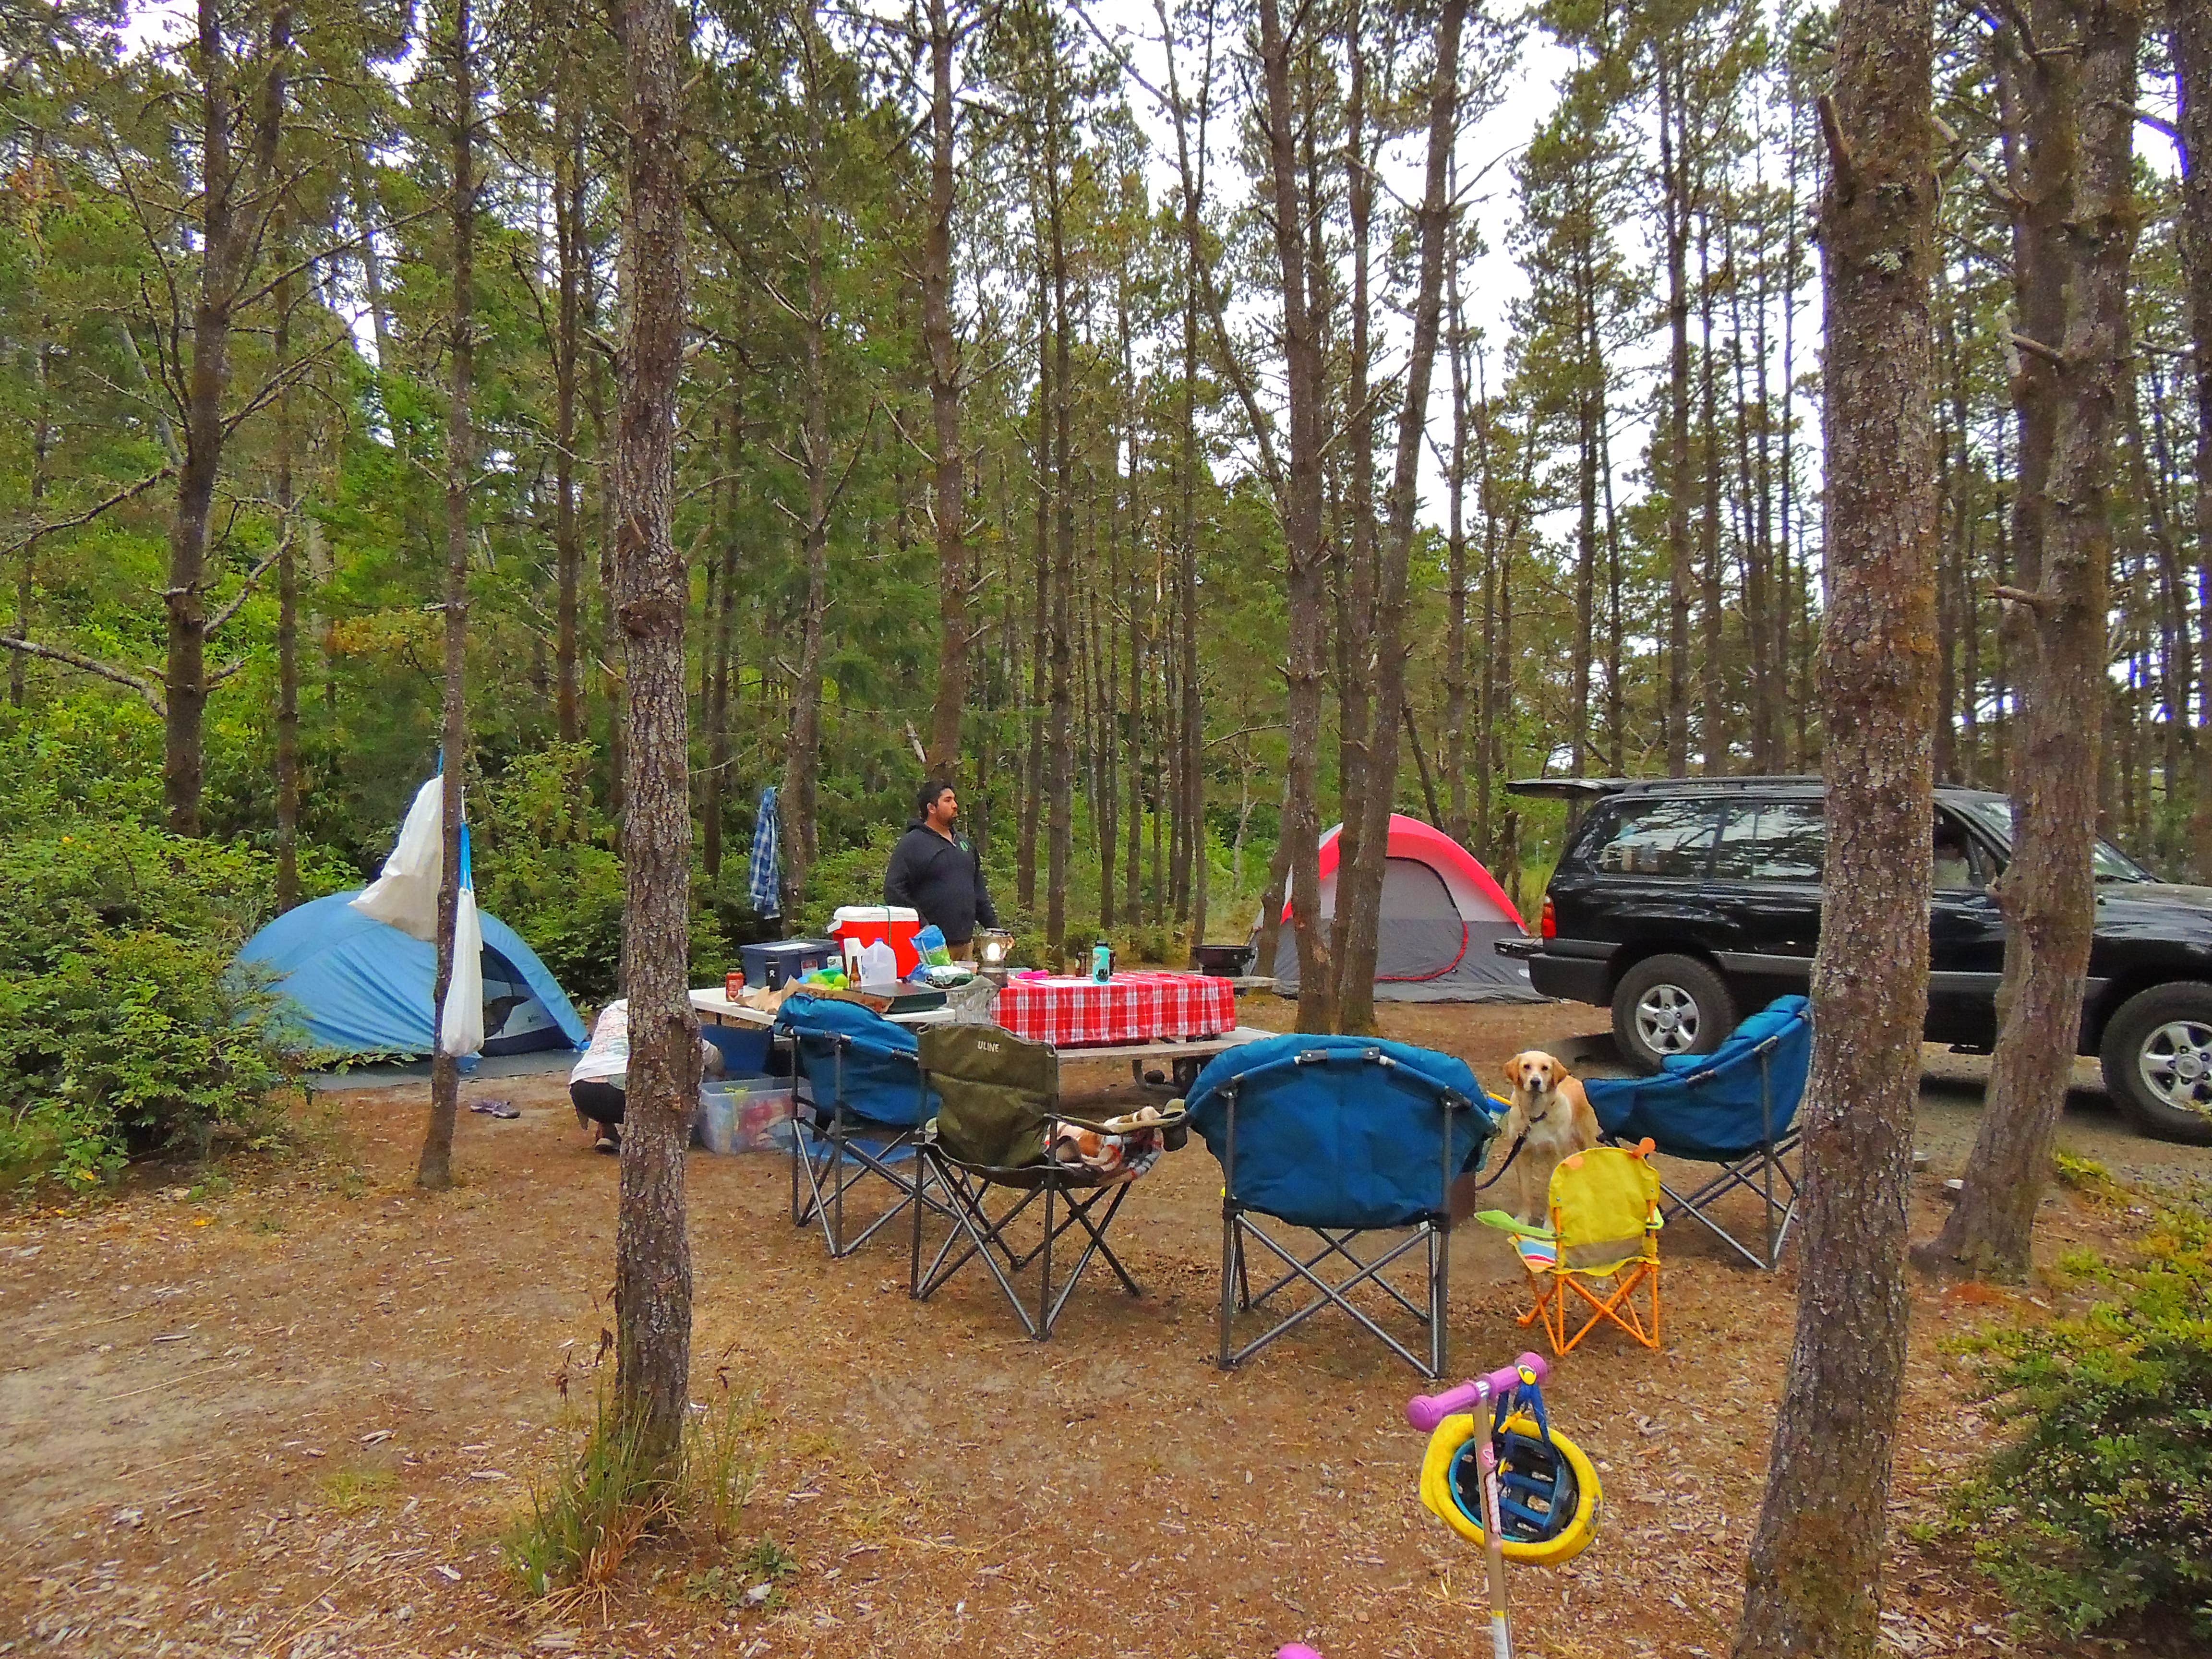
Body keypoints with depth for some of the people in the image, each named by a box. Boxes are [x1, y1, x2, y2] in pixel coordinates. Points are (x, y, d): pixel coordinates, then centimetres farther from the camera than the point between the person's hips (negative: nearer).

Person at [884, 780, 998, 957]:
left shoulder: (964, 844, 20)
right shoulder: (912, 843, -5)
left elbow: (978, 891, 26)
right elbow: (893, 890, -13)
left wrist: (995, 928, 18)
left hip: (965, 943, 7)